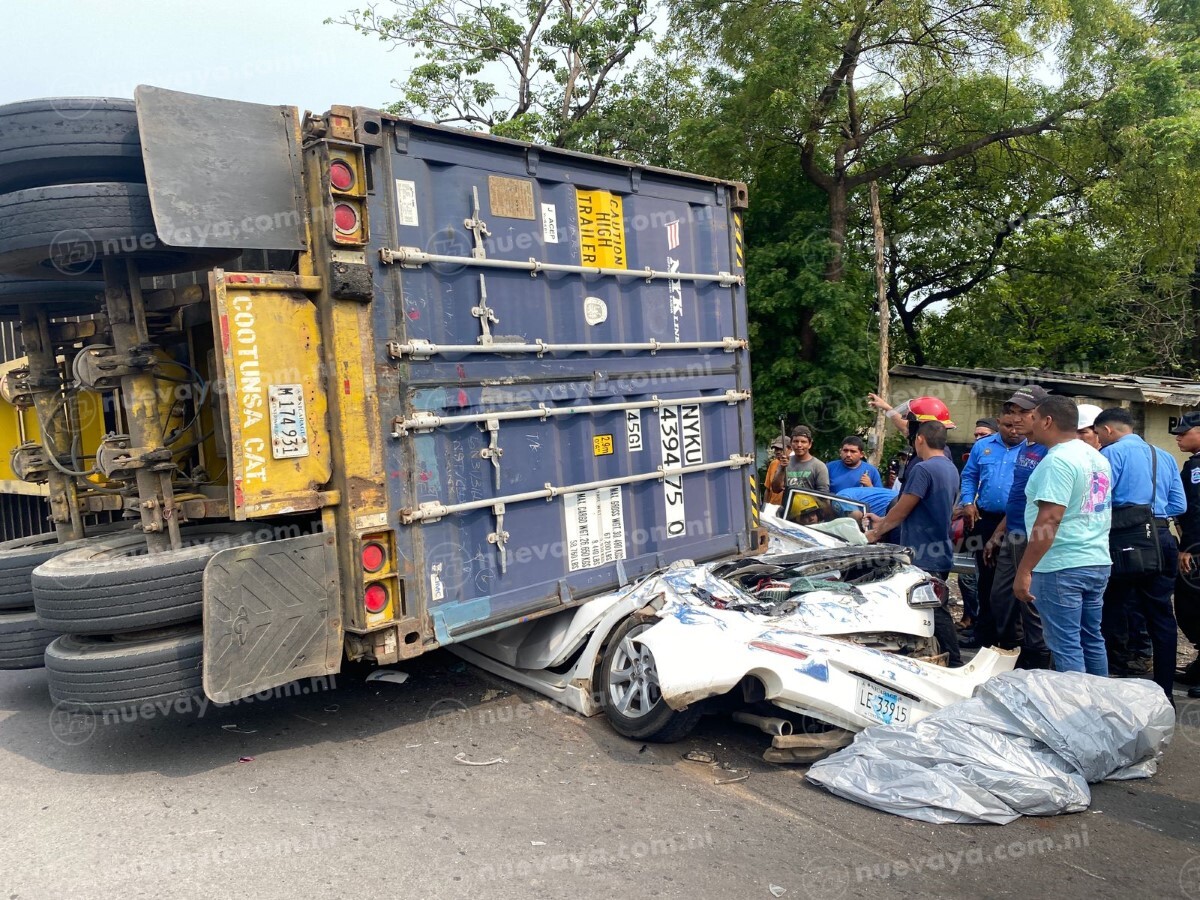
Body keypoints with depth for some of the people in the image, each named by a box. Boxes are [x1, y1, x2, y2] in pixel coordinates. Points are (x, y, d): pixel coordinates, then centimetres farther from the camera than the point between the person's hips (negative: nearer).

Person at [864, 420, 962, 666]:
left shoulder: (923, 469, -18)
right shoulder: (951, 469, 13)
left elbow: (902, 509, -14)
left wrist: (878, 531, 1)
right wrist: (883, 522, 21)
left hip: (924, 556, -9)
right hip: (942, 553, 9)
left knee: (936, 612, -3)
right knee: (938, 610, 16)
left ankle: (955, 663, 3)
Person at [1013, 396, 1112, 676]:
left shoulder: (1058, 460, -16)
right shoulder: (1097, 458, 13)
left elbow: (1049, 520, -23)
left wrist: (1023, 571, -21)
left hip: (1061, 568, -9)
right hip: (1098, 563, 9)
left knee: (1066, 646, -3)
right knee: (1092, 640, 17)